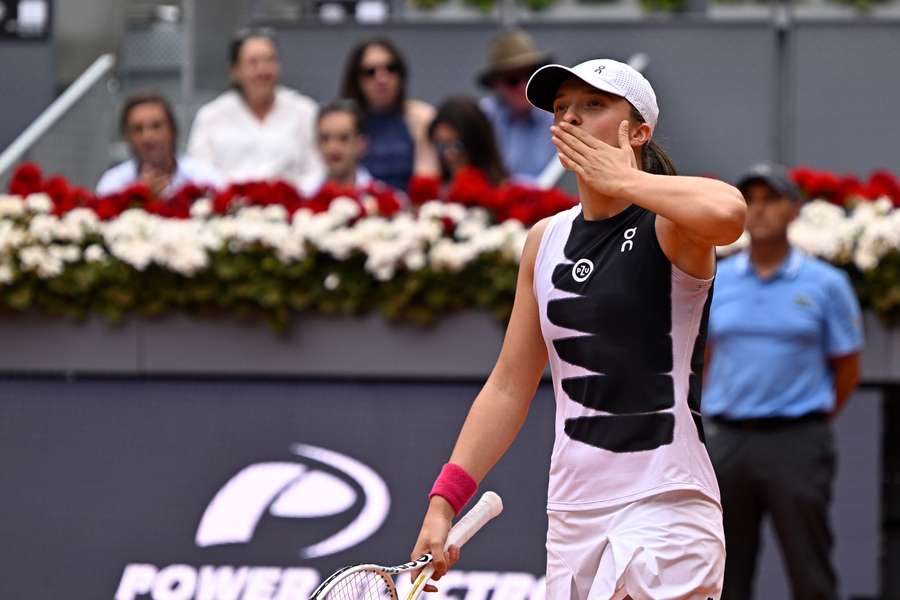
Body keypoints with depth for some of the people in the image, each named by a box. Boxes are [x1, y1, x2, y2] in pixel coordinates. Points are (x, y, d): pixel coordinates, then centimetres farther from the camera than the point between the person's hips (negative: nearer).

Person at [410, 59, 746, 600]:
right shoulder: (546, 239, 12)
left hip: (663, 505, -6)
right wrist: (443, 502, 10)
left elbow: (727, 212, -33)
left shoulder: (669, 223, -7)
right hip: (571, 510, 6)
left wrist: (622, 179, -17)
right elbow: (509, 388, 17)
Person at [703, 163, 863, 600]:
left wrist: (809, 431, 7)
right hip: (729, 443, 3)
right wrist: (717, 422, 8)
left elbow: (847, 369, 7)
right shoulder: (715, 282, 8)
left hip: (796, 445, -3)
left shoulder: (826, 284, 1)